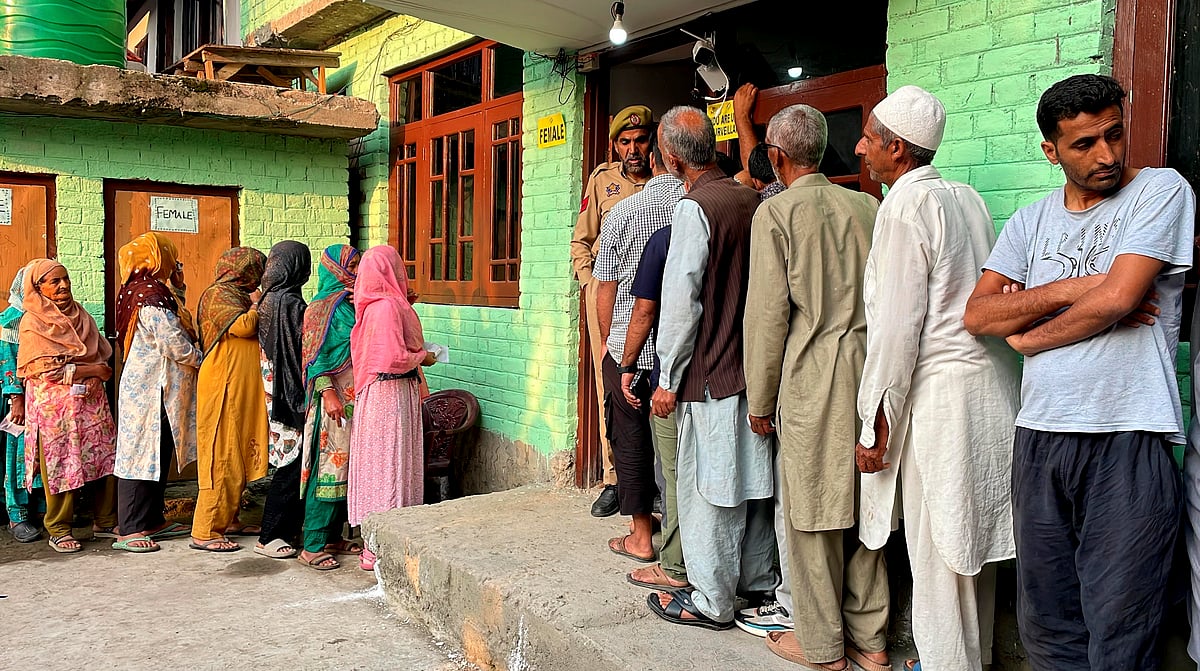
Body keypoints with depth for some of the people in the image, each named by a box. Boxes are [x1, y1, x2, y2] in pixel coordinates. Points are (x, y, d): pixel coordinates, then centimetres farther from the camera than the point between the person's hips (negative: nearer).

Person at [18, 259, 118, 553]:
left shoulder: (79, 314, 15)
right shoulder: (32, 322, -2)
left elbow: (101, 354, 13)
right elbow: (46, 368, -10)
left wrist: (97, 377, -7)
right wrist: (90, 370, -10)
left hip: (90, 399, 5)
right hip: (54, 403, -5)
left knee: (109, 458, 0)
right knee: (60, 464, -2)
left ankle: (105, 521, 13)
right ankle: (58, 531, 11)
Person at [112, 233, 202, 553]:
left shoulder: (139, 290, 14)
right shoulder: (152, 296, -17)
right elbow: (175, 344, -19)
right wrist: (202, 359, -4)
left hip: (152, 386, 10)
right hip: (150, 390, -10)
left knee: (159, 454, 15)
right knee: (142, 453, -5)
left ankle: (152, 520, 23)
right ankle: (129, 530, 1)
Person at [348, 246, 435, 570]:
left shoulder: (372, 304, 10)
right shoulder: (388, 306, -18)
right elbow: (394, 358, -22)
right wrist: (422, 357, -7)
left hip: (374, 392, 9)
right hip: (392, 393, -9)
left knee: (375, 462, 14)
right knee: (389, 463, -3)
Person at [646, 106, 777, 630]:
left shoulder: (694, 208, -15)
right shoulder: (753, 201, 6)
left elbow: (680, 301, -16)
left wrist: (669, 378, -10)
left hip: (709, 372, -8)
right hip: (755, 366, 8)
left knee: (705, 485, 3)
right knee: (751, 478, 17)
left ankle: (711, 601, 14)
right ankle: (758, 581, 30)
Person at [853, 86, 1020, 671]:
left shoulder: (905, 206, -13)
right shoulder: (967, 198, 13)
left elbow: (897, 324, -17)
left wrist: (875, 423, -13)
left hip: (939, 399, -9)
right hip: (992, 387, 9)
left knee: (936, 556, 0)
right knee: (973, 545, 19)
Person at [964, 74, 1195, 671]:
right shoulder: (1031, 222, 13)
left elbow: (1117, 297, -14)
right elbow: (977, 315, 3)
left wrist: (1028, 335, 0)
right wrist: (1073, 290, -10)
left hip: (1127, 442, -4)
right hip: (1039, 439, 5)